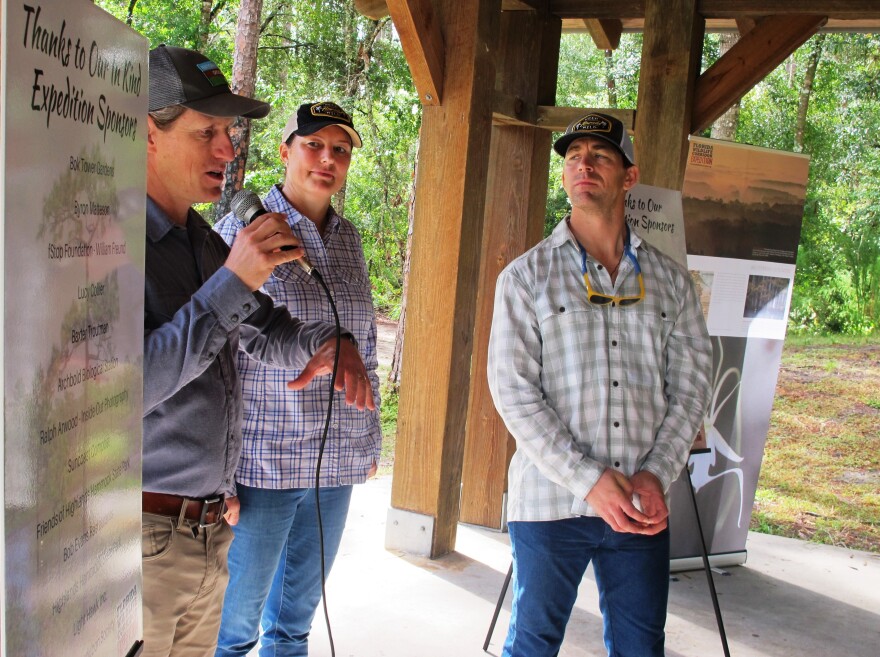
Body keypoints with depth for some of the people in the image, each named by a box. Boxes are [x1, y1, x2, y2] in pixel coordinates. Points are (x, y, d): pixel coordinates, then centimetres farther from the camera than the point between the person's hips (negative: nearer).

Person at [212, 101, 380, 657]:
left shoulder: (349, 239, 9)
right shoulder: (244, 227, -8)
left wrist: (370, 438, 16)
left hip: (338, 461, 5)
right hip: (264, 459, -5)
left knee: (300, 607, 19)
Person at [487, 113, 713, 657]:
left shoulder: (670, 280, 9)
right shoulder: (527, 276, 0)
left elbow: (691, 384, 7)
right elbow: (513, 390, -7)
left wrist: (656, 475, -8)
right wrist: (589, 478, -15)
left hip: (643, 506, 2)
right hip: (551, 501, -2)